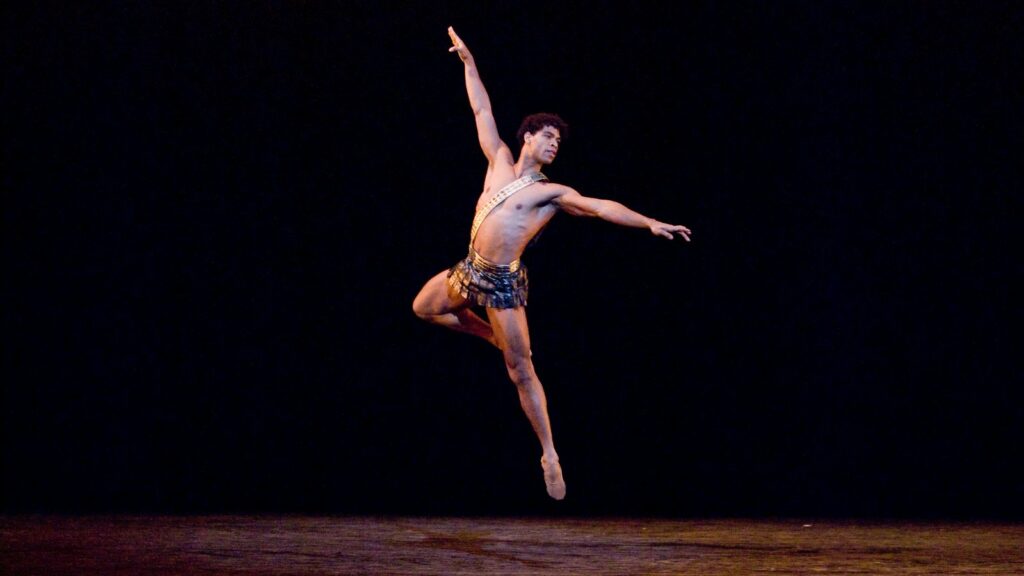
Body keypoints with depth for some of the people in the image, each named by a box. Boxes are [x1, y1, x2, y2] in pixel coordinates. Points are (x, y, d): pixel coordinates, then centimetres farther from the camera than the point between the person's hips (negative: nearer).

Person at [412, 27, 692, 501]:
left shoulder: (552, 192, -3)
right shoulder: (500, 161, 10)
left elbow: (602, 207, -13)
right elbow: (482, 111, 16)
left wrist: (649, 223, -24)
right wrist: (468, 61, 19)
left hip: (502, 282, -5)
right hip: (469, 269, 5)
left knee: (522, 372, -5)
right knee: (423, 308, 21)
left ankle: (549, 453, 1)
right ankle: (492, 335, 34)